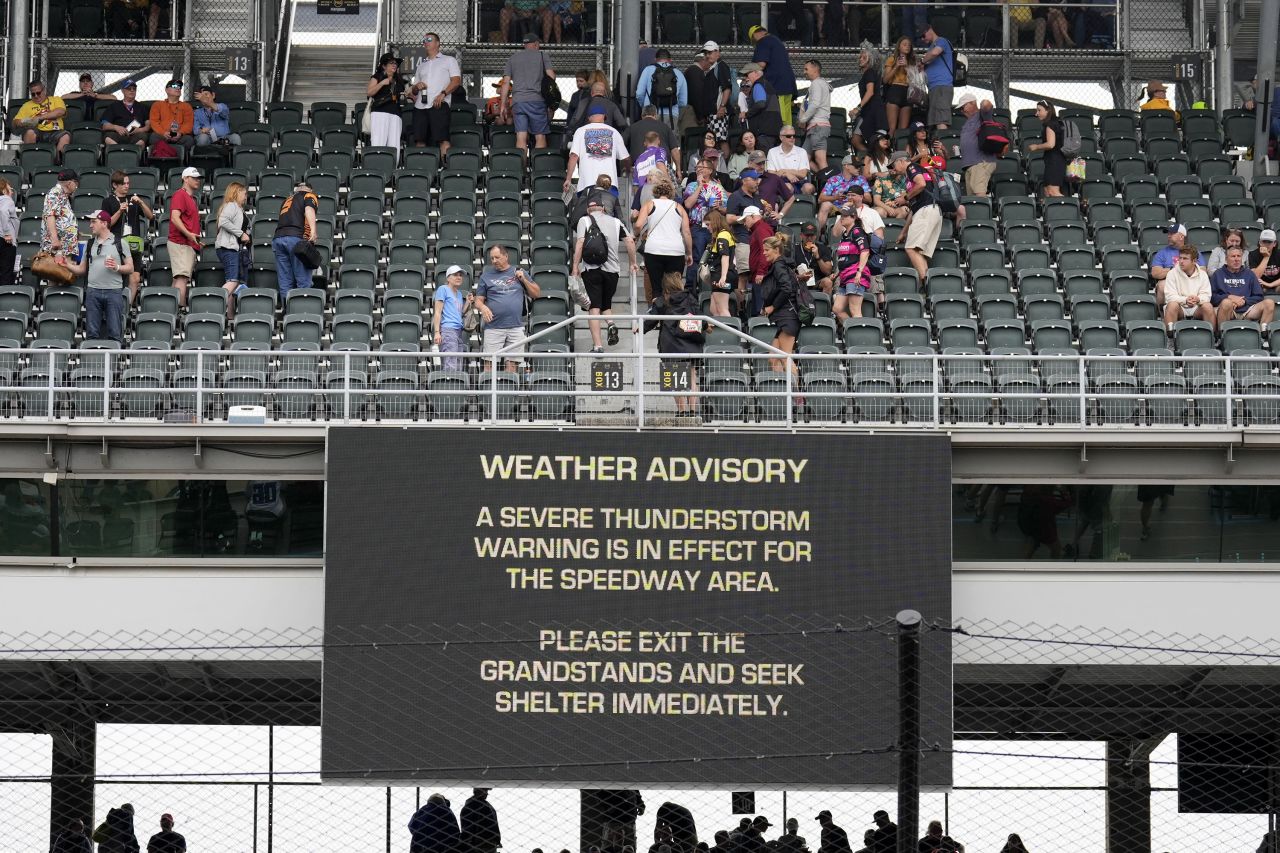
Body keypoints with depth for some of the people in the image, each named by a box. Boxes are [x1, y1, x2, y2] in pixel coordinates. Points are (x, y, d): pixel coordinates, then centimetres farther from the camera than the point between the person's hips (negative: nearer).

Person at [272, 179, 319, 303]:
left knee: (285, 282, 5)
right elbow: (309, 209, -7)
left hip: (277, 238, 6)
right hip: (296, 237, -6)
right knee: (304, 280, -6)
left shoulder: (287, 200, 32)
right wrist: (313, 230, -22)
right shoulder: (309, 196, 14)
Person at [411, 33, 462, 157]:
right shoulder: (421, 65, 28)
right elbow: (414, 91, 28)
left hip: (439, 104, -5)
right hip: (420, 105, 5)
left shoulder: (448, 60, 13)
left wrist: (443, 94, -15)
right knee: (419, 140, -4)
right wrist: (416, 87, 2)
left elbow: (456, 81, 0)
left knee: (442, 138, -15)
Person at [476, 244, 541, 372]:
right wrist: (483, 307, -13)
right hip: (493, 327, -1)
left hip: (516, 327, 1)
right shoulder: (486, 275, 10)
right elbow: (478, 300, 9)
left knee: (512, 363, 0)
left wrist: (524, 280, 1)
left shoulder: (518, 273, 14)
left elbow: (537, 293, 15)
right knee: (489, 363, -8)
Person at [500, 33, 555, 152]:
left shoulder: (512, 58, 16)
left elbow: (506, 83, 11)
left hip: (518, 101, 3)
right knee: (540, 136, 1)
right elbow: (551, 76, -2)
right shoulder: (541, 55, 7)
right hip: (536, 100, -3)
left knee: (521, 137, -2)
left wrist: (503, 104, 13)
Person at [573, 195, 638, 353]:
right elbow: (630, 241, 7)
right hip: (611, 269, 3)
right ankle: (611, 324, -12)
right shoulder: (615, 222, 13)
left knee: (594, 308, -3)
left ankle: (597, 345, -14)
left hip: (591, 269, -3)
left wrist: (575, 265, -7)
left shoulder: (584, 220, 5)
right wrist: (632, 263, 17)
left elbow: (580, 243, -8)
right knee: (606, 304, 20)